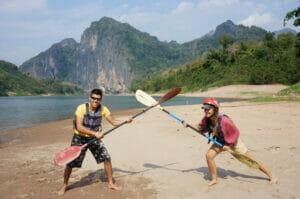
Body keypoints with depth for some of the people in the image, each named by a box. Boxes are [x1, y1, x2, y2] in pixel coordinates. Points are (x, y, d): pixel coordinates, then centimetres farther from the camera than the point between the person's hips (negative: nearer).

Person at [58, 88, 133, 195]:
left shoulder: (103, 109, -8)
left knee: (107, 158, -4)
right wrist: (95, 133, -36)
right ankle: (64, 185, 27)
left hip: (95, 138, 3)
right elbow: (79, 127, -27)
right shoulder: (82, 108, -20)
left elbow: (114, 122, -4)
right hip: (80, 138, -3)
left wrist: (126, 121, -21)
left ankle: (111, 183, 15)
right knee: (70, 163, 1)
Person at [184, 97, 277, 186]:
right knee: (209, 155, -13)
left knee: (250, 160, 2)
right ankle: (214, 179, 6)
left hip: (233, 142, -5)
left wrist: (228, 145, -19)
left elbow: (235, 133, -24)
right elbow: (200, 128, -1)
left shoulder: (224, 120, -37)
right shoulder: (206, 119, -18)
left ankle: (271, 176, 22)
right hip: (220, 141, 5)